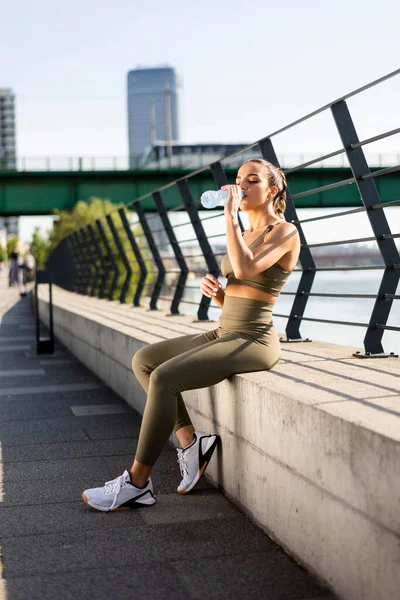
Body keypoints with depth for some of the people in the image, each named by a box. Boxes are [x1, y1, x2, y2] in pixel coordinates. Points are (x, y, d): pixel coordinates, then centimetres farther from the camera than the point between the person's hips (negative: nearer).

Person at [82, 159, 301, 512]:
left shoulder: (285, 232, -8)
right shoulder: (245, 234, 17)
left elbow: (245, 269, -28)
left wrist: (230, 214, -19)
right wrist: (212, 288, -1)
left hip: (253, 342, -9)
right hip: (224, 335, 9)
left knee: (164, 377, -24)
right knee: (143, 361, 0)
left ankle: (137, 483, -13)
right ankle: (190, 441, 3)